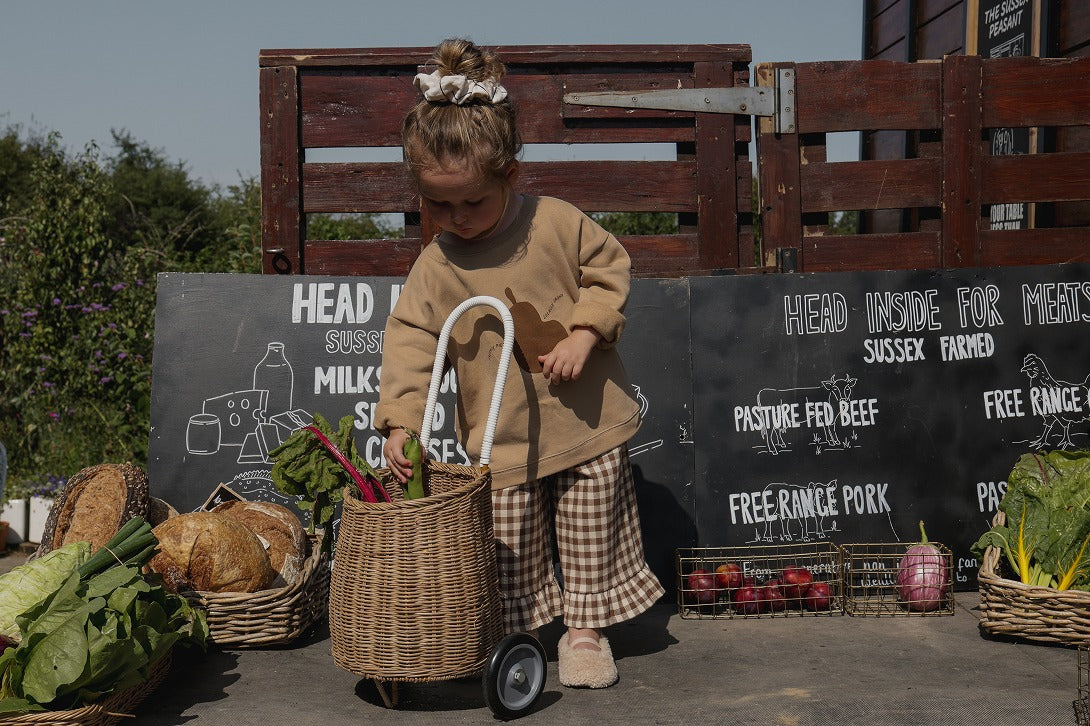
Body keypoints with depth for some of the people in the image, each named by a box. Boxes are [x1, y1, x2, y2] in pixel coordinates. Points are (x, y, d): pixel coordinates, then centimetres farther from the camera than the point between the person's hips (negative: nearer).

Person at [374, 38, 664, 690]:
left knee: (591, 536, 11)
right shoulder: (435, 268, -6)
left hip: (587, 422, 0)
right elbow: (411, 343, -8)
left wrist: (585, 332, -13)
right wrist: (400, 421, -20)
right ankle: (509, 635, 27)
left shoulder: (558, 222, -8)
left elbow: (611, 270, 2)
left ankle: (585, 628, 30)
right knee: (508, 551, 6)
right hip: (501, 440, 0)